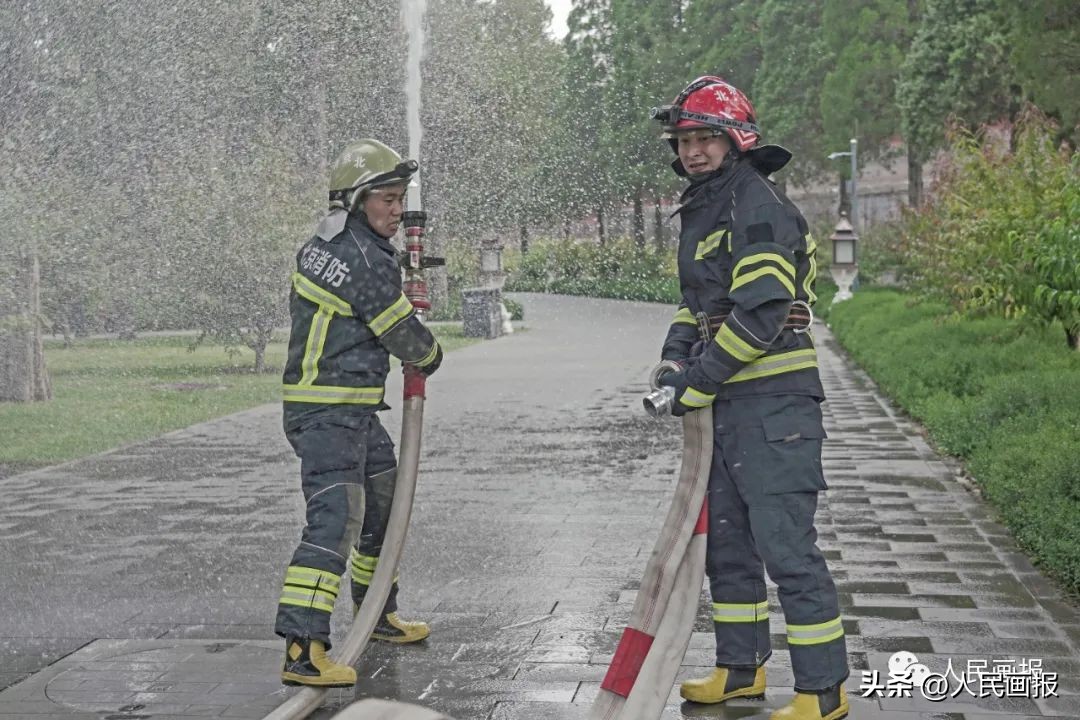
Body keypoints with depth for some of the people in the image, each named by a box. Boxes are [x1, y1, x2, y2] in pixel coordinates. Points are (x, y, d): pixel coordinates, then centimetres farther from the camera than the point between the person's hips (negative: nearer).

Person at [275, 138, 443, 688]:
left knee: (383, 503, 22)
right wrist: (431, 356, 13)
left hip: (351, 410, 10)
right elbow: (406, 338, -10)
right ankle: (301, 649, -21)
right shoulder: (367, 262, -19)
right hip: (330, 410, -10)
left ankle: (376, 615, 37)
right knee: (336, 519, -17)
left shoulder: (322, 244, 10)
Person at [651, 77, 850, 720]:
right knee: (727, 539, 17)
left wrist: (696, 383, -16)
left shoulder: (759, 206, -13)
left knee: (786, 545, -8)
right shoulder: (701, 214, 18)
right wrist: (674, 362, 4)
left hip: (773, 401, -10)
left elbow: (760, 313, -22)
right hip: (729, 403, 10)